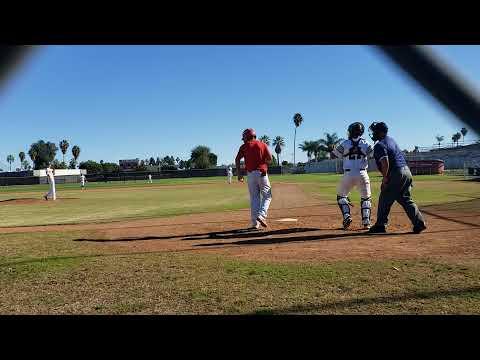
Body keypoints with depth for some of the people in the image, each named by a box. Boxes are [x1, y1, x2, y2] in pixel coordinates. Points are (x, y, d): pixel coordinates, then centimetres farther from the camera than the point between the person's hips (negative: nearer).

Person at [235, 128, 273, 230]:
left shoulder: (244, 147, 8)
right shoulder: (262, 144, 7)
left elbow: (237, 159, -4)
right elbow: (269, 158, -3)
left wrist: (239, 173, -1)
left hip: (250, 174, 2)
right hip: (262, 173, -2)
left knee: (254, 198, 8)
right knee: (267, 196, 7)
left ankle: (255, 223, 7)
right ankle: (261, 216, -15)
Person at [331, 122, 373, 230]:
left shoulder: (345, 143, 0)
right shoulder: (365, 143, 5)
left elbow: (333, 155, 5)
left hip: (348, 174, -1)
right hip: (362, 174, 1)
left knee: (341, 196, 20)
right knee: (366, 198, 19)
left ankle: (346, 216, 1)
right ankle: (366, 222, 10)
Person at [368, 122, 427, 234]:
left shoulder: (379, 145, -11)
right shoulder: (391, 140, 18)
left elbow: (385, 162, -23)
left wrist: (385, 177, -14)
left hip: (396, 173, -9)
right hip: (407, 171, 9)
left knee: (385, 200, 4)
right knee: (406, 199, 13)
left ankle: (380, 225, 11)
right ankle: (419, 222, 6)